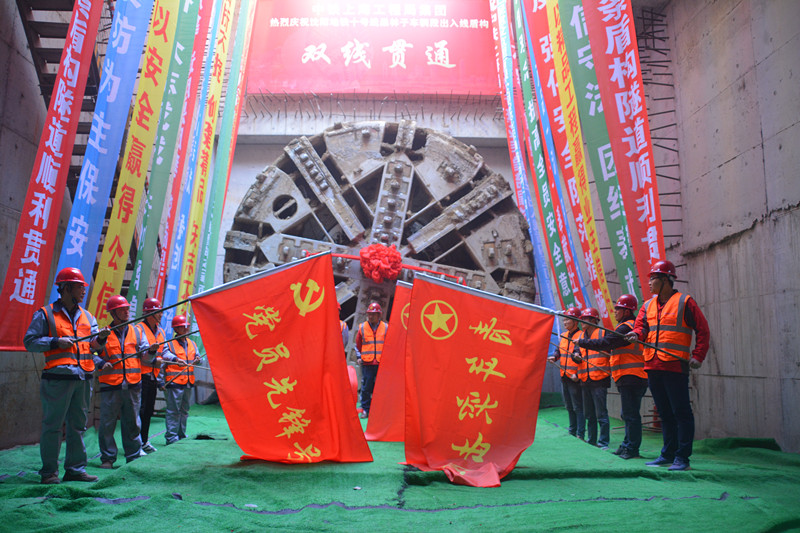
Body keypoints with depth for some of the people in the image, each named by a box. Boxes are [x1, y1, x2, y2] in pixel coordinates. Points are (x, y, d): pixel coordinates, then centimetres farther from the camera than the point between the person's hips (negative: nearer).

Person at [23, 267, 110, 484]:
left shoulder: (86, 316, 16)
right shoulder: (46, 314, 0)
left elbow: (93, 345, 12)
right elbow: (29, 342, -2)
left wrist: (100, 338, -10)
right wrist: (56, 342, -13)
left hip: (83, 378, 6)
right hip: (57, 378, -5)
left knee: (78, 425, 9)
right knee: (52, 426, 0)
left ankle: (75, 468, 17)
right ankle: (49, 472, 9)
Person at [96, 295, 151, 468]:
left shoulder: (136, 331, 13)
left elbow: (145, 355, 9)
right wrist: (101, 363, -17)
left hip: (133, 384, 3)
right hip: (110, 385, -3)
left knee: (133, 422, 9)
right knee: (107, 423, 0)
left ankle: (134, 456, 19)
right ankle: (107, 458, 12)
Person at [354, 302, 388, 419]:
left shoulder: (385, 327, 7)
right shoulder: (362, 327, 7)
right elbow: (357, 345, 15)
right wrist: (359, 357, 6)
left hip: (382, 363, 0)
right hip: (367, 363, 0)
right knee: (366, 387, 1)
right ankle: (365, 410, 11)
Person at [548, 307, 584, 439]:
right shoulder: (564, 336, 12)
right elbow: (559, 351, 24)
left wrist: (577, 375, -21)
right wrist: (555, 357, 2)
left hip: (575, 378, -8)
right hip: (564, 377, 8)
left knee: (578, 407, -5)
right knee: (569, 407, 16)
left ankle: (580, 435, 0)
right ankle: (572, 432, 27)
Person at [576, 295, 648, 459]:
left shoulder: (625, 328, -13)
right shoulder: (635, 327, 19)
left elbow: (603, 343, -16)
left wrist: (581, 342, -8)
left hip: (630, 377, -11)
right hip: (636, 377, 11)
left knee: (630, 414, -6)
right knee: (628, 414, 15)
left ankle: (631, 448, -2)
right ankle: (627, 445, 21)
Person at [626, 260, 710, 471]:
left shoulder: (684, 302, -1)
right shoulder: (648, 305, 17)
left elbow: (703, 331, -1)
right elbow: (641, 325, 7)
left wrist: (698, 356, -10)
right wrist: (636, 334, -17)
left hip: (675, 366, -6)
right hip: (653, 366, 6)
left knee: (681, 412, -3)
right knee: (664, 413, 13)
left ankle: (682, 457, 2)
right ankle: (667, 454, 20)